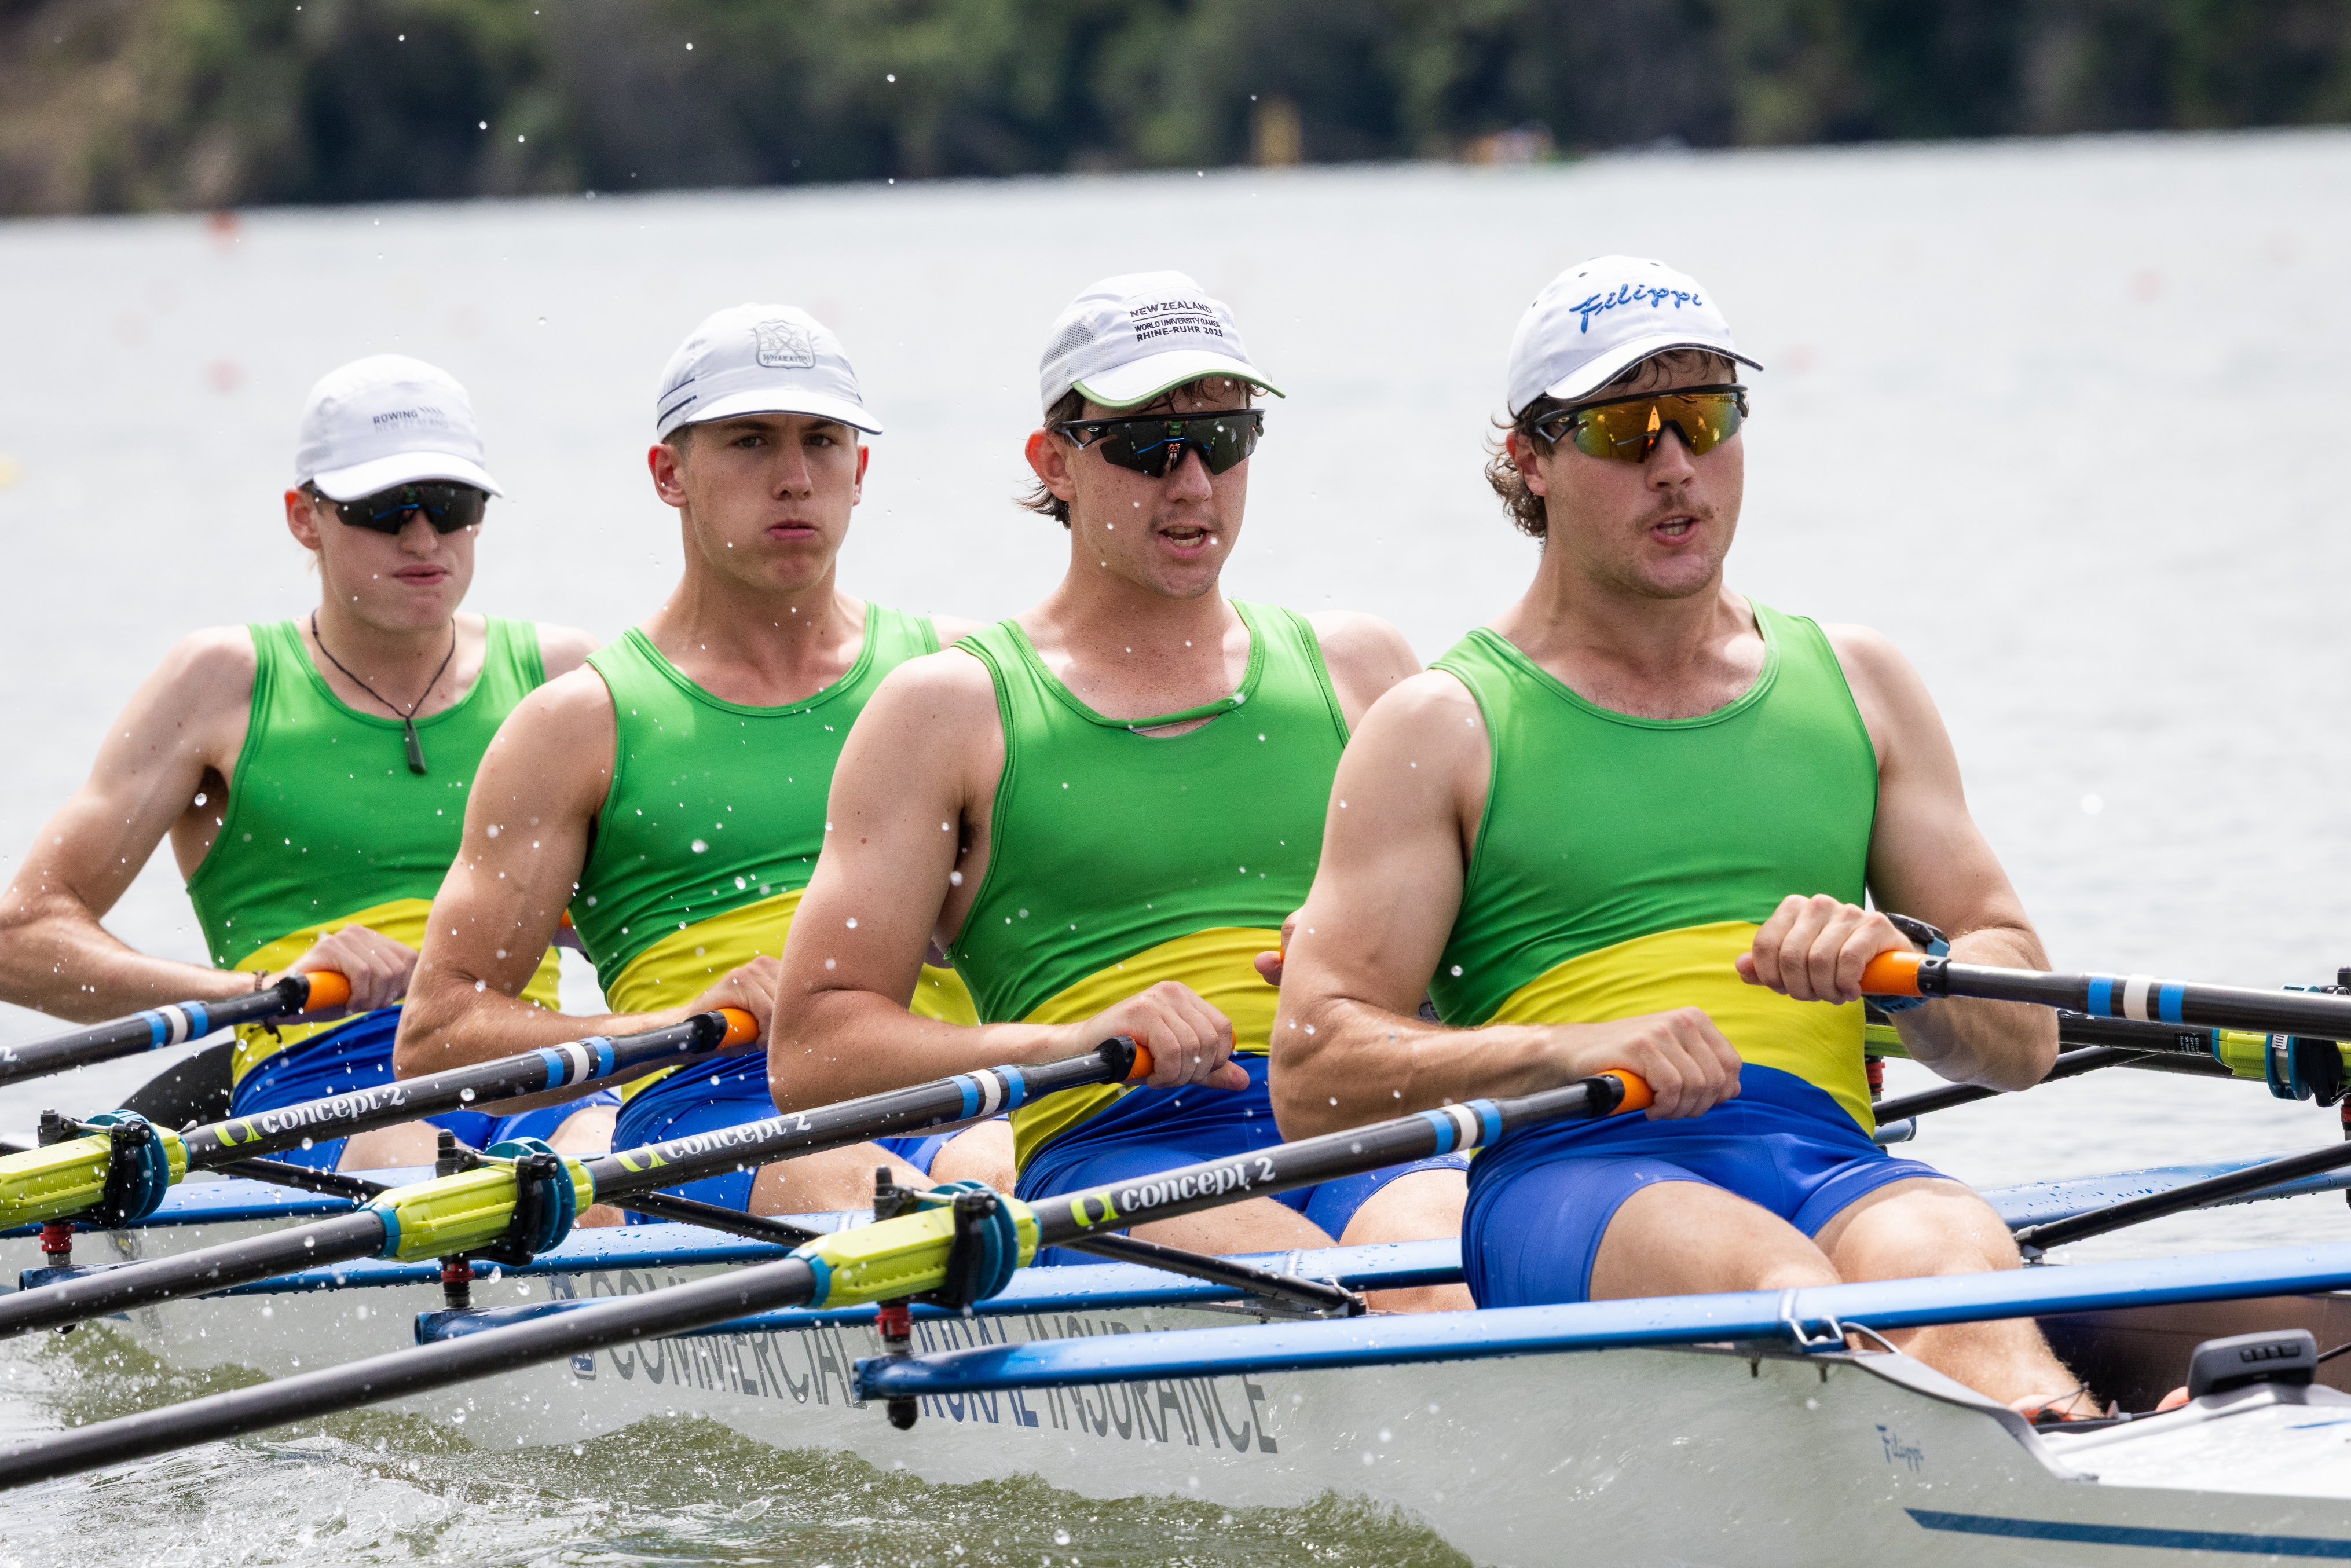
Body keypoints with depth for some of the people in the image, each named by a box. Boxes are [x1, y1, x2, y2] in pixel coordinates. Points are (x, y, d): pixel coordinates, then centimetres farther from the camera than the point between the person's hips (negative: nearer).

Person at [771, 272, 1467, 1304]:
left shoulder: (1356, 668, 24)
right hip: (1107, 1143, -2)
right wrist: (1070, 1044, -10)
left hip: (1371, 1132, 2)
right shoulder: (951, 708, 13)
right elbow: (812, 1052, 6)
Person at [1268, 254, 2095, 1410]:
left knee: (1951, 1248, -34)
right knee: (1770, 1280, -38)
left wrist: (1883, 964, -4)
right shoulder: (1441, 729, 13)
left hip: (1828, 1158, 3)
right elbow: (1312, 1077, 3)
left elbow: (2023, 1037, 19)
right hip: (1566, 1173, -3)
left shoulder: (1854, 685, 23)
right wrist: (1575, 1050, -12)